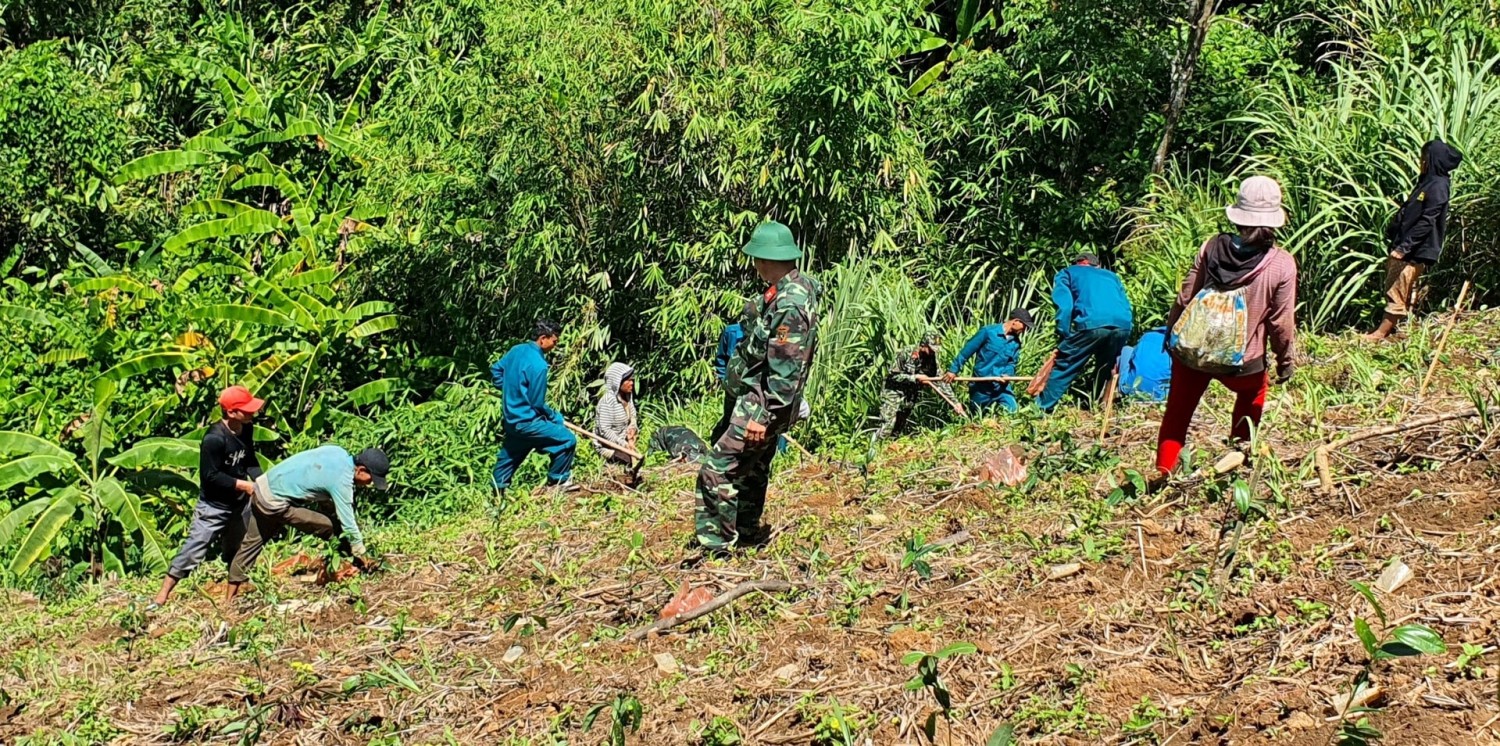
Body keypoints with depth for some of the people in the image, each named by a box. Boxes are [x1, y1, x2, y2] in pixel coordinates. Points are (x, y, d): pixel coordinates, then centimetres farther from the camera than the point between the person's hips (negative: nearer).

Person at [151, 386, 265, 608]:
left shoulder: (246, 430, -4)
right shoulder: (214, 439, -27)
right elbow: (210, 476, -25)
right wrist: (243, 485, -22)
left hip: (239, 503, 7)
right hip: (214, 506, -7)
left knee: (237, 552, 20)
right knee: (193, 552, -6)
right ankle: (161, 598, 4)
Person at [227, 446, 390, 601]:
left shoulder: (338, 452, 1)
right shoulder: (341, 481, -22)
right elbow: (348, 524, -16)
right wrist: (362, 555, -5)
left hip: (265, 483, 9)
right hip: (275, 502, -9)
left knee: (252, 542, 20)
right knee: (330, 527, -8)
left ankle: (231, 596, 29)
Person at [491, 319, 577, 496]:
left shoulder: (517, 350, 1)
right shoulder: (538, 365, -25)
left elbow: (495, 370, 15)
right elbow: (537, 403, -19)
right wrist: (556, 417, -2)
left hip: (512, 416, 9)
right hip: (527, 420, -9)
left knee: (510, 453, 25)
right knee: (567, 440, -5)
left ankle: (499, 488, 36)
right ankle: (557, 481, 9)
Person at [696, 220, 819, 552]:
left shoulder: (790, 304, -25)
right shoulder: (791, 289, 7)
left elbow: (786, 371, -28)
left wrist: (764, 416, -26)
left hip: (763, 404, -11)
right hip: (760, 401, 11)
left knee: (717, 471, -11)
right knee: (751, 469, 22)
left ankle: (715, 546, -7)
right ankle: (746, 532, 36)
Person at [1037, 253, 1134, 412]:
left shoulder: (1067, 273, 25)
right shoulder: (1112, 276, 37)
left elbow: (1064, 306, 8)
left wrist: (1063, 340, 6)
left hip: (1091, 323, -4)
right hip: (1123, 325, 4)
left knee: (1063, 367, 3)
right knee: (1104, 369, 22)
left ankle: (1041, 408, 0)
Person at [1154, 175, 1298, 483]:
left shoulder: (1212, 247, -4)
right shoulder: (1282, 265, -10)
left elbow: (1185, 297, 3)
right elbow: (1282, 321, -4)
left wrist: (1172, 331, 19)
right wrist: (1285, 361, 11)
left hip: (1190, 350, 1)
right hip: (1240, 361, -1)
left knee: (1178, 409, 18)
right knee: (1253, 392, 31)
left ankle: (1163, 470, 13)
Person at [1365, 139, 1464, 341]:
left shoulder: (1438, 186, -14)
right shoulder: (1427, 182, 15)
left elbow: (1426, 222, -20)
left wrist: (1403, 247, -22)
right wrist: (1392, 233, 15)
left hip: (1416, 251, -10)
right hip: (1407, 248, 10)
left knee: (1397, 292, -5)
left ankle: (1381, 333, -2)